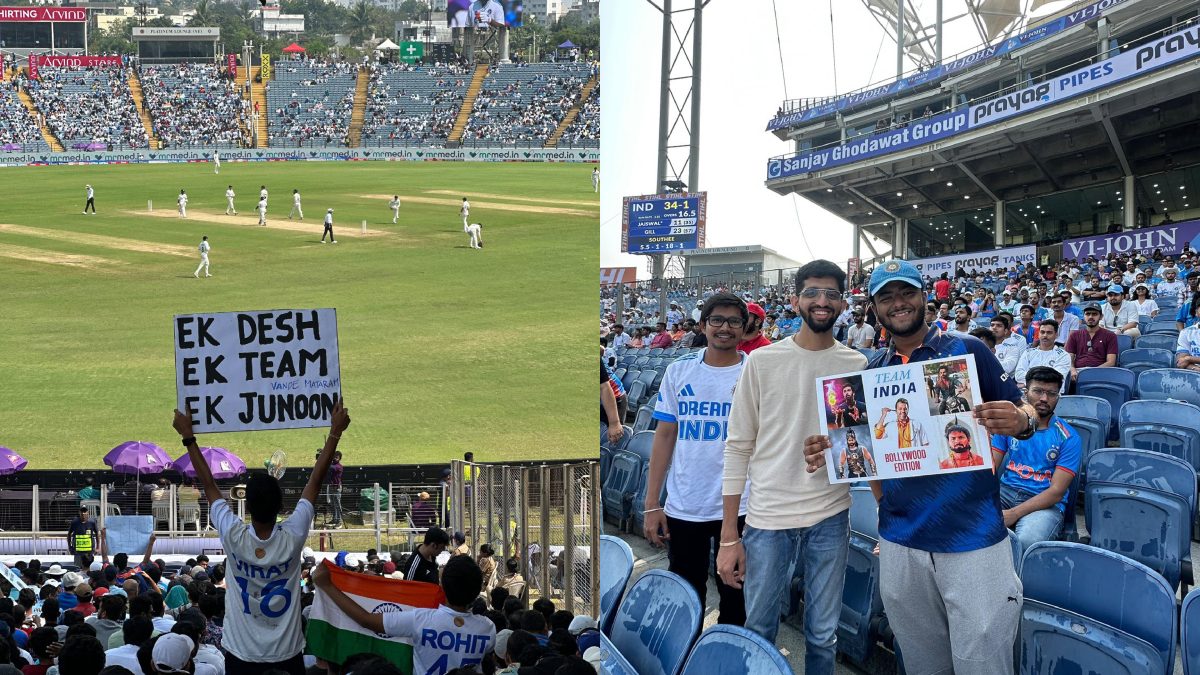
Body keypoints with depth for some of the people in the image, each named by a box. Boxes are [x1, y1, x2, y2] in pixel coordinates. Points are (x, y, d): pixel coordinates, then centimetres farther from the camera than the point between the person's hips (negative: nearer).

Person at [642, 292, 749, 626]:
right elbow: (664, 436, 5)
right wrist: (652, 505, 1)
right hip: (683, 508, 2)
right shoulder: (679, 371, 3)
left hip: (740, 508, -1)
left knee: (735, 596, 10)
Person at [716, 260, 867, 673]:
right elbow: (739, 448, 0)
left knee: (823, 636, 9)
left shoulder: (857, 366, 3)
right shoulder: (762, 361, -1)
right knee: (758, 631, 5)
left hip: (830, 518, 1)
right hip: (767, 516, -1)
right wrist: (728, 537, -3)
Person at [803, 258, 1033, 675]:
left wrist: (1020, 422, -23)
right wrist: (828, 452, -4)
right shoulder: (871, 374, 9)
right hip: (901, 545, 4)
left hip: (974, 537, -4)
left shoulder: (968, 351, -1)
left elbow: (1019, 416, 1)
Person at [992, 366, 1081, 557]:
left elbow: (1056, 492, -9)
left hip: (1046, 503, -3)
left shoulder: (1068, 438, -2)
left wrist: (1013, 514, -20)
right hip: (1006, 490, 3)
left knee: (1028, 541, -38)